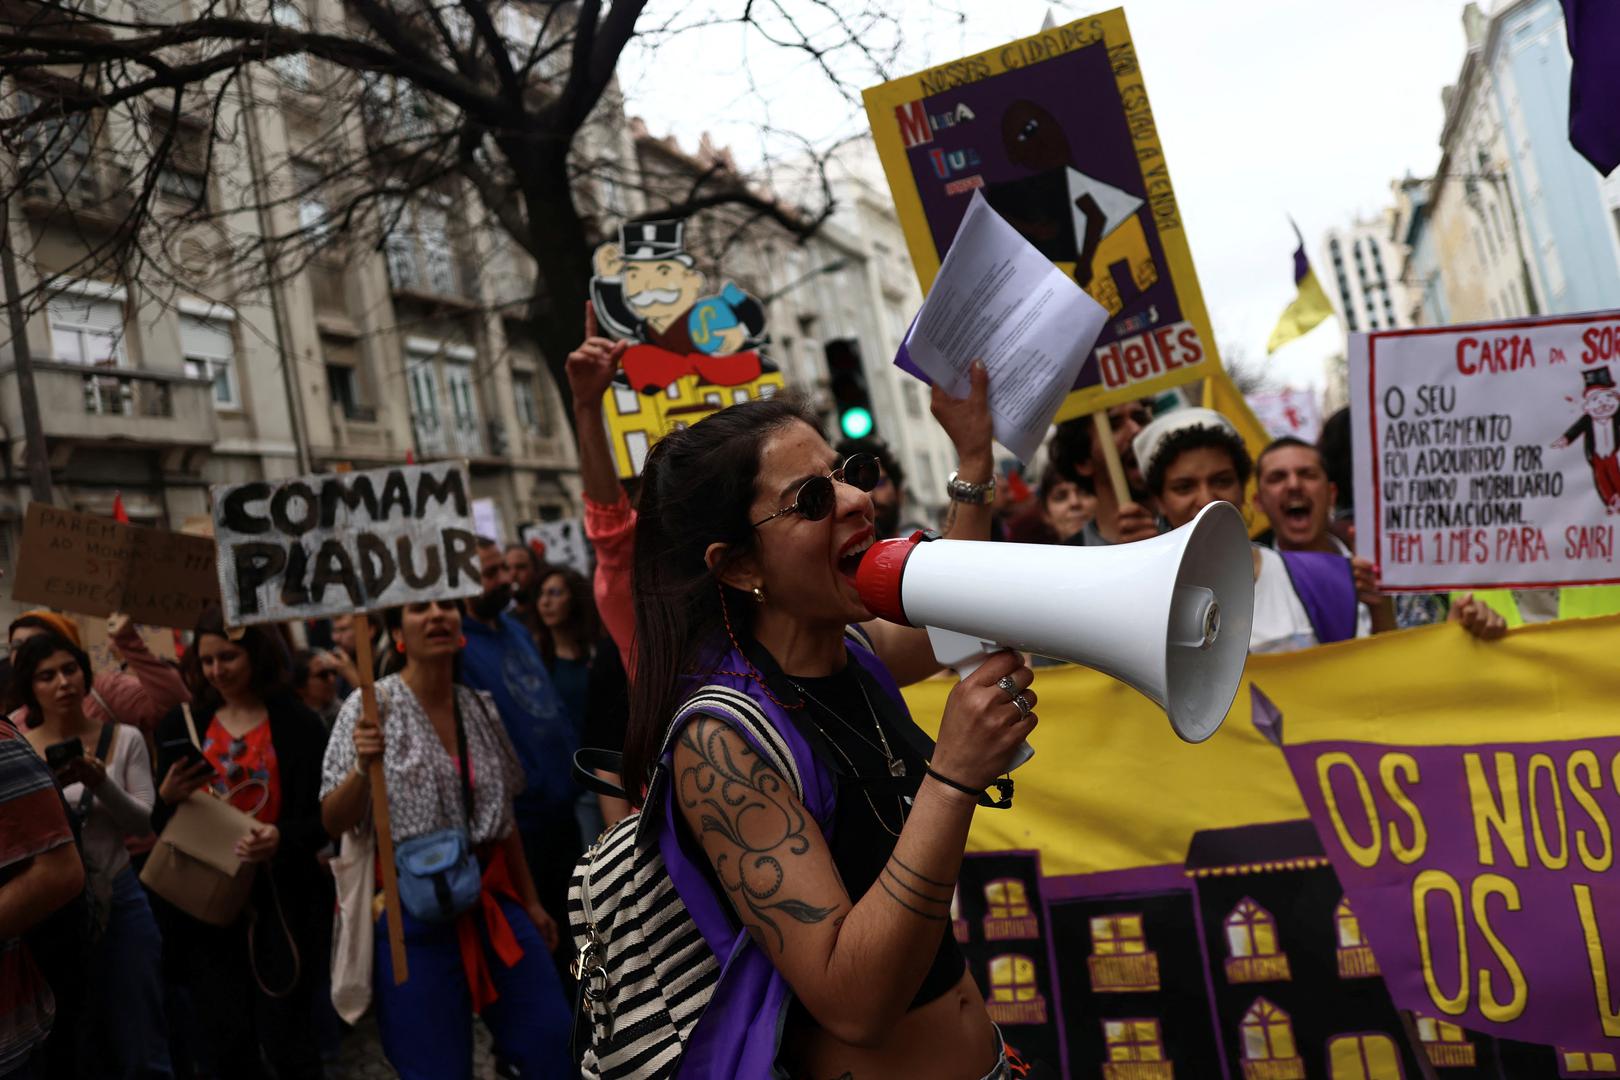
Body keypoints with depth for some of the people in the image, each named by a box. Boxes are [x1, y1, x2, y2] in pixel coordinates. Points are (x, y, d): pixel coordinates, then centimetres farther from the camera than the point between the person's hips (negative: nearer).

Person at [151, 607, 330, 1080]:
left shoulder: (299, 723, -5)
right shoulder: (182, 725, 6)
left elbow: (323, 817, -5)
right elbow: (161, 825, 10)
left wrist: (282, 838, -24)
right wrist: (169, 797, -11)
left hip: (282, 899, -3)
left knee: (286, 1038, 4)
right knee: (223, 1040, 9)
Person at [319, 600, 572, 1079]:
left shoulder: (480, 707, 6)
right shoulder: (373, 706, -6)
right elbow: (335, 821, -9)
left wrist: (530, 901, 17)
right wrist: (363, 767, -27)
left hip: (492, 899, 4)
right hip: (413, 909, -4)